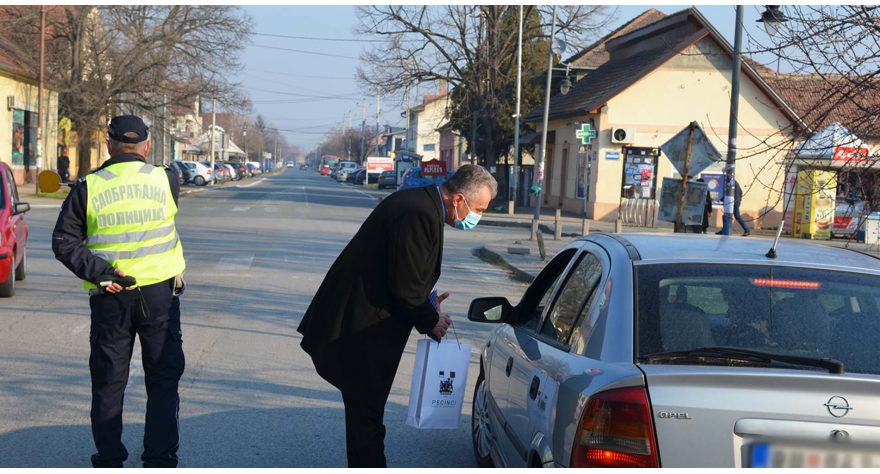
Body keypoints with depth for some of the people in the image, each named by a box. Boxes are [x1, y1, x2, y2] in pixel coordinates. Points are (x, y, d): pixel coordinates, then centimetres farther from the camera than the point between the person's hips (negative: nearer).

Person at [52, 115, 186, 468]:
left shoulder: (88, 188, -4)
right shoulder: (166, 180, -3)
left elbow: (63, 242, -7)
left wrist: (99, 272, -12)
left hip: (109, 298, 1)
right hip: (160, 292, 0)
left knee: (108, 383, 11)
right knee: (163, 380, 8)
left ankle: (109, 460, 16)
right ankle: (159, 459, 9)